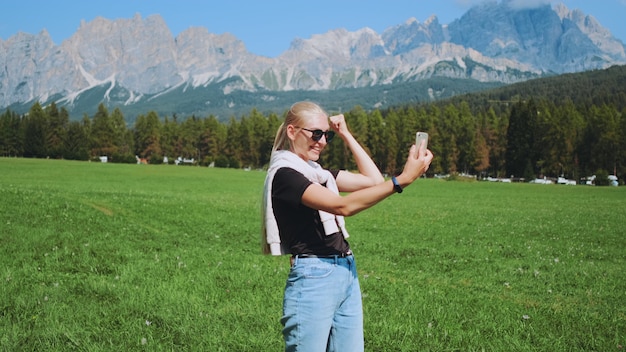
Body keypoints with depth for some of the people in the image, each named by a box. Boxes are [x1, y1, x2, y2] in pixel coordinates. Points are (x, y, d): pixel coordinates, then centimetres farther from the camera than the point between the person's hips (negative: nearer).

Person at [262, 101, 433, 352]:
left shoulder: (318, 172, 16)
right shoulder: (283, 174, -12)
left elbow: (374, 180, 14)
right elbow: (344, 206, -23)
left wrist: (346, 135, 11)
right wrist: (403, 179, -27)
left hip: (346, 275, 9)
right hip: (312, 278, -8)